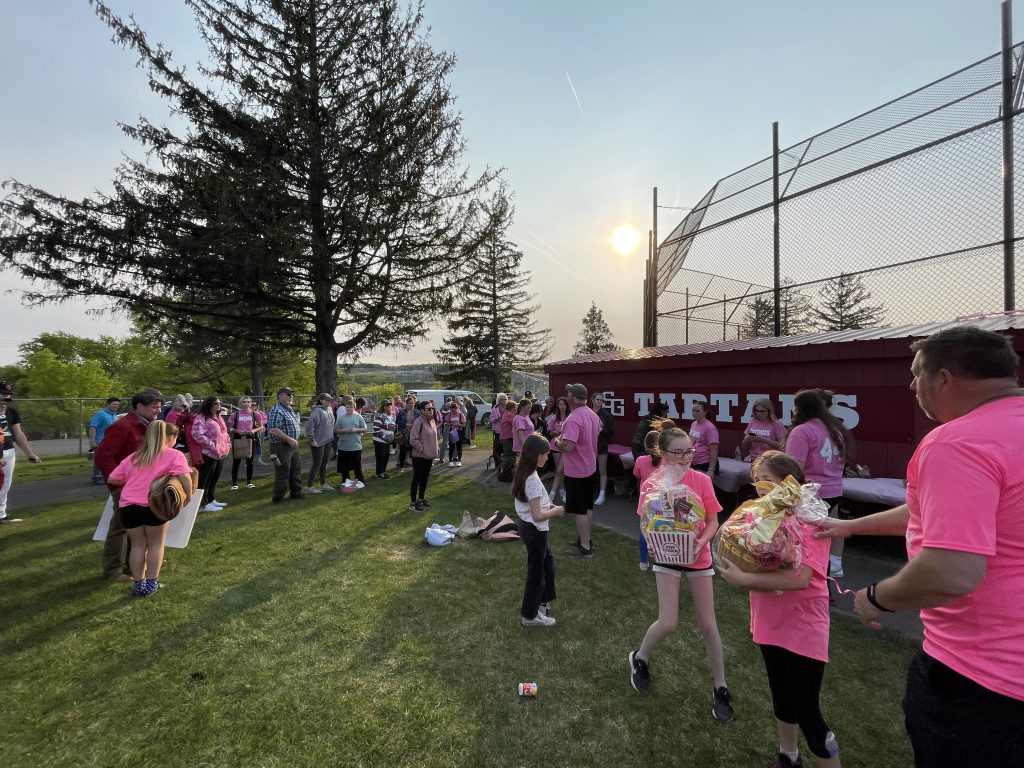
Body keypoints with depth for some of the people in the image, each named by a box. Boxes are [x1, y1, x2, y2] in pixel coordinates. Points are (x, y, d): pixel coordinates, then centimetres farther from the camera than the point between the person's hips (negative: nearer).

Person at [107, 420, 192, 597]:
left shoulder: (133, 457, 22)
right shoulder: (174, 455, 3)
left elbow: (111, 479, 20)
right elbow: (185, 478, -11)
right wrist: (188, 496, 2)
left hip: (128, 505, 5)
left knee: (138, 545, 19)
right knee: (156, 543, 15)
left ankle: (138, 584, 24)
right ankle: (151, 583, 17)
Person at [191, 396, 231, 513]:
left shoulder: (219, 418, 18)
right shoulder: (201, 418, -11)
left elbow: (224, 433, 26)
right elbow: (197, 435, -22)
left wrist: (228, 445, 11)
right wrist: (212, 446, -22)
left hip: (221, 454, 9)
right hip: (208, 454, -9)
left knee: (214, 479, 16)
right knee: (205, 479, -3)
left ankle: (211, 500, 26)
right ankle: (204, 504, 0)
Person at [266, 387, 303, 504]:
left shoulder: (291, 409, 12)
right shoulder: (277, 411, -18)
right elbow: (272, 430, -27)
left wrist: (295, 440, 15)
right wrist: (289, 439, -25)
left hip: (293, 445, 10)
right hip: (281, 446, -9)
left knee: (296, 470, 18)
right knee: (283, 473, -2)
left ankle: (296, 493, 32)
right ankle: (278, 498, 11)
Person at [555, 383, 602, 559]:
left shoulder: (573, 419, -27)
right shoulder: (593, 415, 3)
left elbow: (567, 446, -34)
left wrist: (557, 442, -13)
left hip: (576, 471, -9)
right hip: (590, 467, 9)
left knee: (580, 510, 3)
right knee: (588, 506, 19)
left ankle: (585, 547, 12)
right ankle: (587, 539, 33)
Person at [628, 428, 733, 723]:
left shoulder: (702, 480, -9)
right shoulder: (652, 484, -11)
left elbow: (713, 523, -3)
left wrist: (700, 543, -21)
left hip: (698, 557, 2)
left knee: (708, 624, 7)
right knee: (668, 623, -5)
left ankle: (721, 689, 28)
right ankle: (640, 658, 26)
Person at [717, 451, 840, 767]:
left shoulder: (811, 520, -19)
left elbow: (801, 578, -29)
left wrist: (744, 579, -30)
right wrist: (732, 567, -19)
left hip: (803, 630, -6)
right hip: (771, 624, 7)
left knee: (807, 713, 5)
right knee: (781, 699, 25)